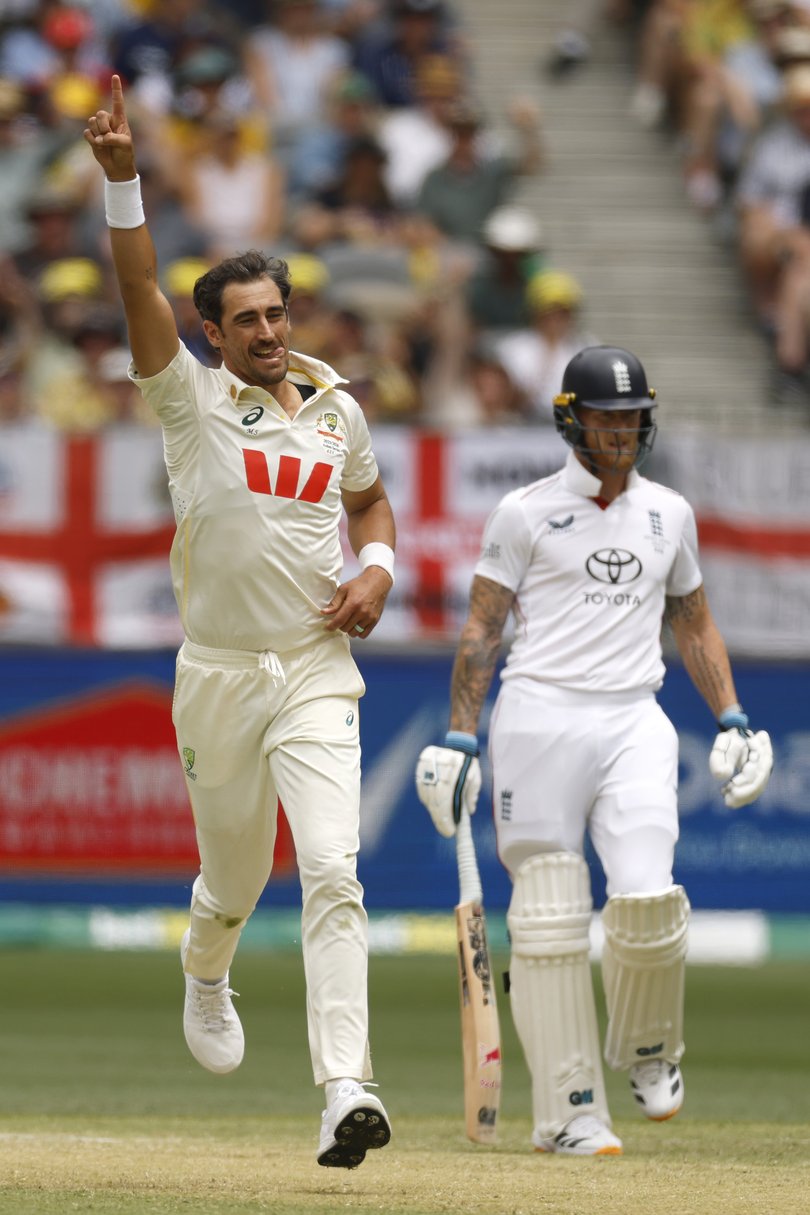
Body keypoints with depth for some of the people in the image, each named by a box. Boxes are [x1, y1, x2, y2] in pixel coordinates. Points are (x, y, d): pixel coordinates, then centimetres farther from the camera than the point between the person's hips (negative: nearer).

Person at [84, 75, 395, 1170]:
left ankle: (345, 1091, -25)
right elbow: (140, 287, -16)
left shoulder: (336, 409, 9)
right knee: (233, 878, 13)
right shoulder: (192, 399, -2)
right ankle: (205, 980, 51)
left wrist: (377, 570, 5)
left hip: (318, 675, 1)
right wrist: (121, 177, -29)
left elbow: (370, 500, 27)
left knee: (332, 870, -16)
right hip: (217, 676, -1)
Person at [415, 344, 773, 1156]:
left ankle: (646, 1049, 13)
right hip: (540, 717, -2)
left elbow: (694, 624, 24)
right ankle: (569, 1112, -1)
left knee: (646, 898, -15)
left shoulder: (668, 513, 15)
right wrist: (458, 739, -5)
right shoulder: (525, 513, 4)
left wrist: (731, 719, 12)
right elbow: (480, 631, 3)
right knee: (550, 916, -5)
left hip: (634, 720, 3)